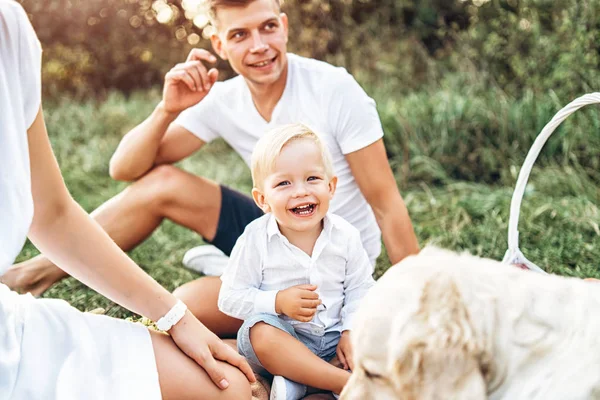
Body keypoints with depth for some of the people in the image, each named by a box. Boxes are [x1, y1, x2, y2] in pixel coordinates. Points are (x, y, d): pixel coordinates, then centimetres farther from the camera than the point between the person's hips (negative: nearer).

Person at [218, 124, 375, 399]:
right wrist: (277, 302, -24)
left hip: (332, 338, 3)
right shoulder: (255, 240, -12)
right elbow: (230, 298, -10)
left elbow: (360, 289, 2)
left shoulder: (345, 236, -6)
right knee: (261, 333, -34)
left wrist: (352, 331, -14)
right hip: (282, 337, -3)